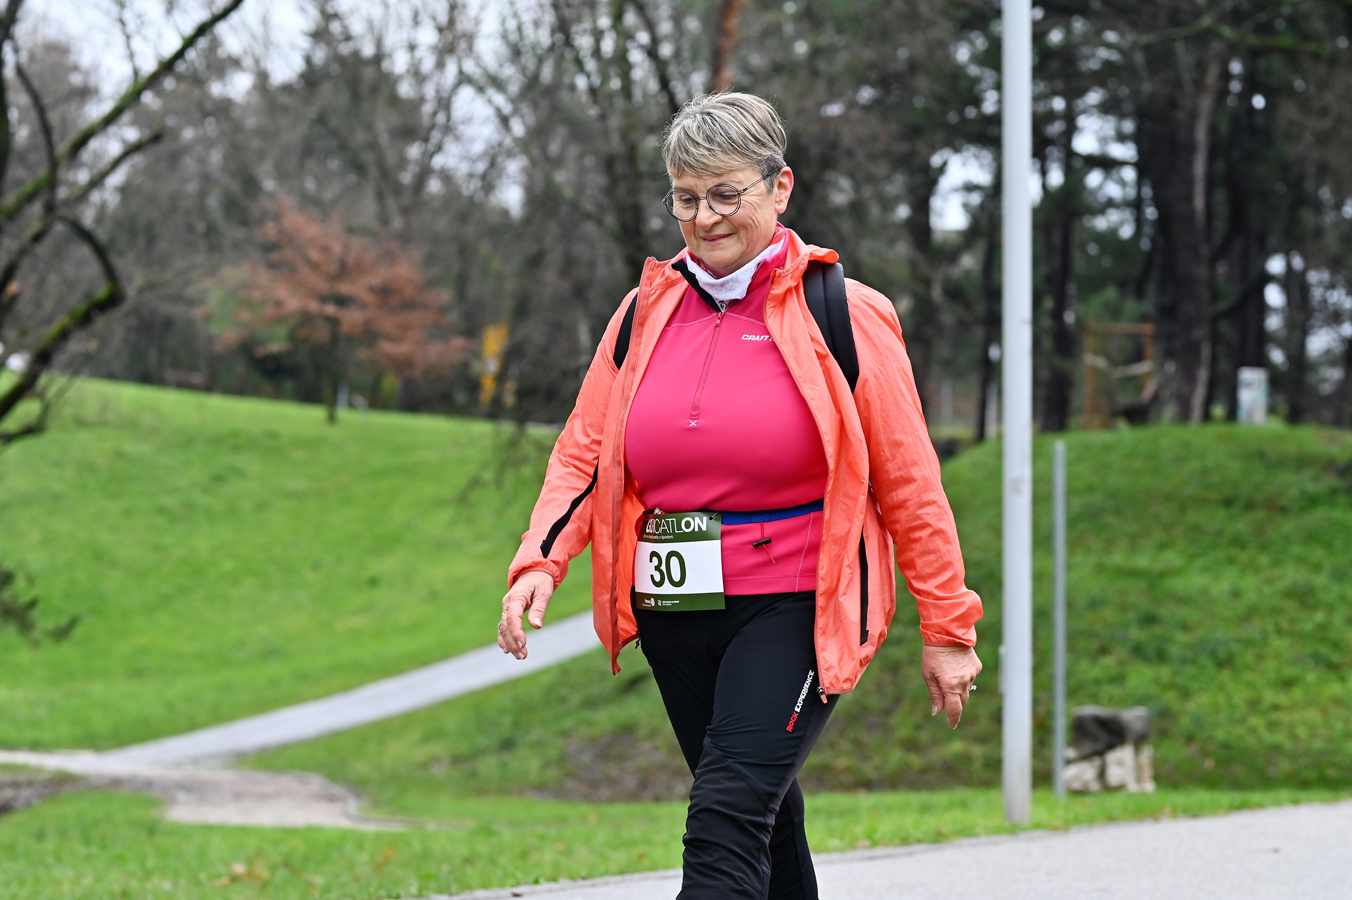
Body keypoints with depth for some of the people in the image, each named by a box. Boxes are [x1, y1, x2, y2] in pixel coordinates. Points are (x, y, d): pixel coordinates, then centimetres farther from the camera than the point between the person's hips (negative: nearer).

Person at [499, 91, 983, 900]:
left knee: (729, 813, -18)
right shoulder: (646, 314, 9)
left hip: (796, 613, -5)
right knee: (764, 818, 14)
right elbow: (585, 454, 12)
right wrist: (540, 562, -5)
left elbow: (909, 482, -1)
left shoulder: (842, 317, -3)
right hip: (675, 616, 5)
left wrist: (947, 627, 0)